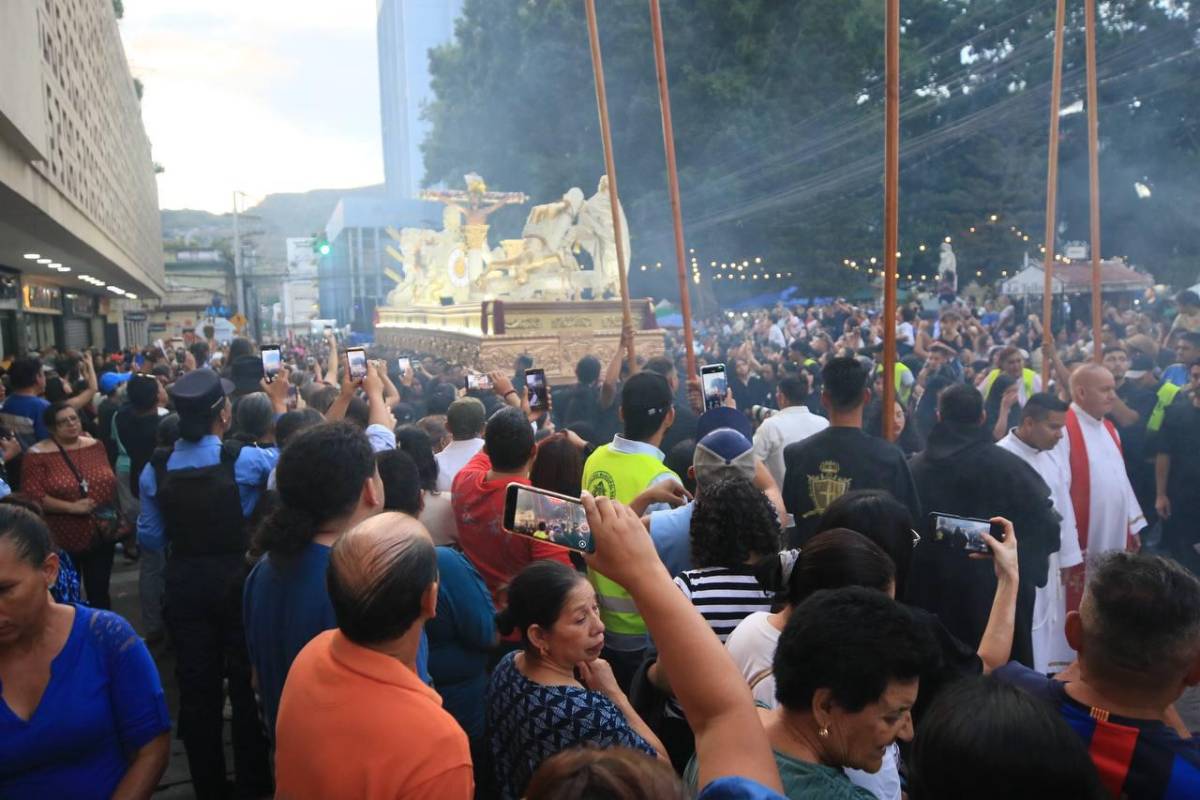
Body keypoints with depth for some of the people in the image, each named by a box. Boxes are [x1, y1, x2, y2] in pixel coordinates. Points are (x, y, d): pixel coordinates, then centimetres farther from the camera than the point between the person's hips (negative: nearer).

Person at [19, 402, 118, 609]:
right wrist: (71, 507, -22)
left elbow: (110, 483, 12)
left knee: (100, 593, 12)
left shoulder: (95, 446, 5)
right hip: (62, 541, -3)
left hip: (101, 535, 4)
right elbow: (32, 496, -17)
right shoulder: (37, 455, -10)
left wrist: (114, 517, 5)